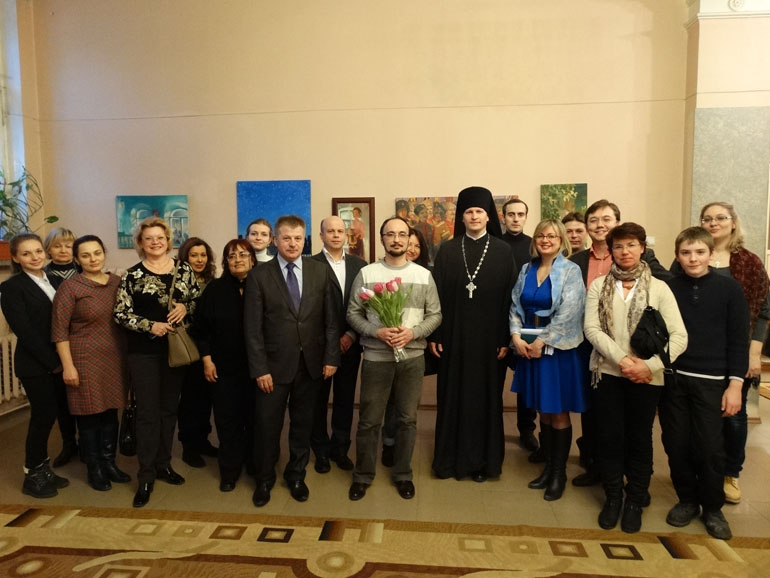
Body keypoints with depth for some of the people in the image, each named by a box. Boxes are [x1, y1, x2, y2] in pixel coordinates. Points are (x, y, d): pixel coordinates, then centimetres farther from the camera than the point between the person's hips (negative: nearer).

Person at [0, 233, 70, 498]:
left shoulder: (52, 282, 10)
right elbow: (24, 330, -14)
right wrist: (52, 362, -14)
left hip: (57, 361, 6)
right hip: (35, 364, -6)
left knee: (50, 415, 11)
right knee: (43, 416, -1)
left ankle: (42, 470, 26)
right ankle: (33, 476, 17)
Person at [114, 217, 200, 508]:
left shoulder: (184, 269, 4)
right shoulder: (132, 275, -4)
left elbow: (199, 299, 7)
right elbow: (120, 313, -7)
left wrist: (185, 308, -12)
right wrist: (150, 325, -18)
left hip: (176, 349, 3)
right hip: (144, 352, -3)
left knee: (169, 409, 13)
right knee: (147, 413, 2)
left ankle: (164, 464, 28)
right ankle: (146, 476, 13)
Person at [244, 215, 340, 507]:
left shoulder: (320, 270, 1)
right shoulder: (259, 275, -5)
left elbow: (331, 318, 1)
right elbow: (253, 327, -6)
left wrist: (331, 357, -4)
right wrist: (259, 369, -10)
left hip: (311, 362, 2)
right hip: (275, 363, -2)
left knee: (303, 423, 15)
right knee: (267, 424, 9)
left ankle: (296, 475, 35)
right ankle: (264, 479, 32)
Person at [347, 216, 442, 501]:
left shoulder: (424, 275, 3)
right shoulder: (366, 274, -1)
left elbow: (435, 315, 3)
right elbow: (353, 313, -1)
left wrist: (412, 332, -14)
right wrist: (376, 332, -17)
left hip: (413, 357, 2)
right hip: (376, 357, -1)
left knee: (407, 419, 13)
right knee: (369, 420, 8)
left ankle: (403, 474, 31)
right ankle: (363, 475, 27)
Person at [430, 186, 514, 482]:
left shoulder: (502, 251, 2)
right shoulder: (447, 250, 4)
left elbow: (509, 297, -1)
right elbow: (438, 294, 1)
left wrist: (505, 338, -6)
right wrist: (434, 334, -4)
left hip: (489, 336, 0)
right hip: (454, 335, 1)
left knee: (486, 397, 8)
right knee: (453, 396, 7)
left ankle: (483, 460, 22)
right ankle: (453, 457, 22)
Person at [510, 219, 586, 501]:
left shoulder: (571, 271, -5)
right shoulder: (526, 269, 9)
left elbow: (568, 314, -14)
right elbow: (515, 306, 7)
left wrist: (542, 342, -15)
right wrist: (516, 336, -8)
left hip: (557, 349, -4)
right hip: (529, 347, 4)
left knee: (558, 413, 5)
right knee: (543, 411, 13)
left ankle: (559, 472, 19)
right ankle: (548, 466, 27)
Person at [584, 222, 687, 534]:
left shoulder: (659, 288, -1)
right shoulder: (599, 285, 2)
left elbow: (679, 336, -7)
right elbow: (591, 328, -7)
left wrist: (650, 366, -18)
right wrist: (622, 359, -16)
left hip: (646, 377, 0)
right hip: (608, 372, 1)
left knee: (640, 439, 10)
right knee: (610, 437, 8)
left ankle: (635, 501, 28)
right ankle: (612, 497, 27)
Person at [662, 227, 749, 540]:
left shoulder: (729, 288, -2)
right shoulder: (668, 288, 0)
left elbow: (738, 339, -1)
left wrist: (735, 383, -5)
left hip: (711, 381, -1)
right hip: (672, 379, 1)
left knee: (709, 446, 2)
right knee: (676, 444, 8)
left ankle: (712, 508, 23)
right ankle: (687, 499, 28)